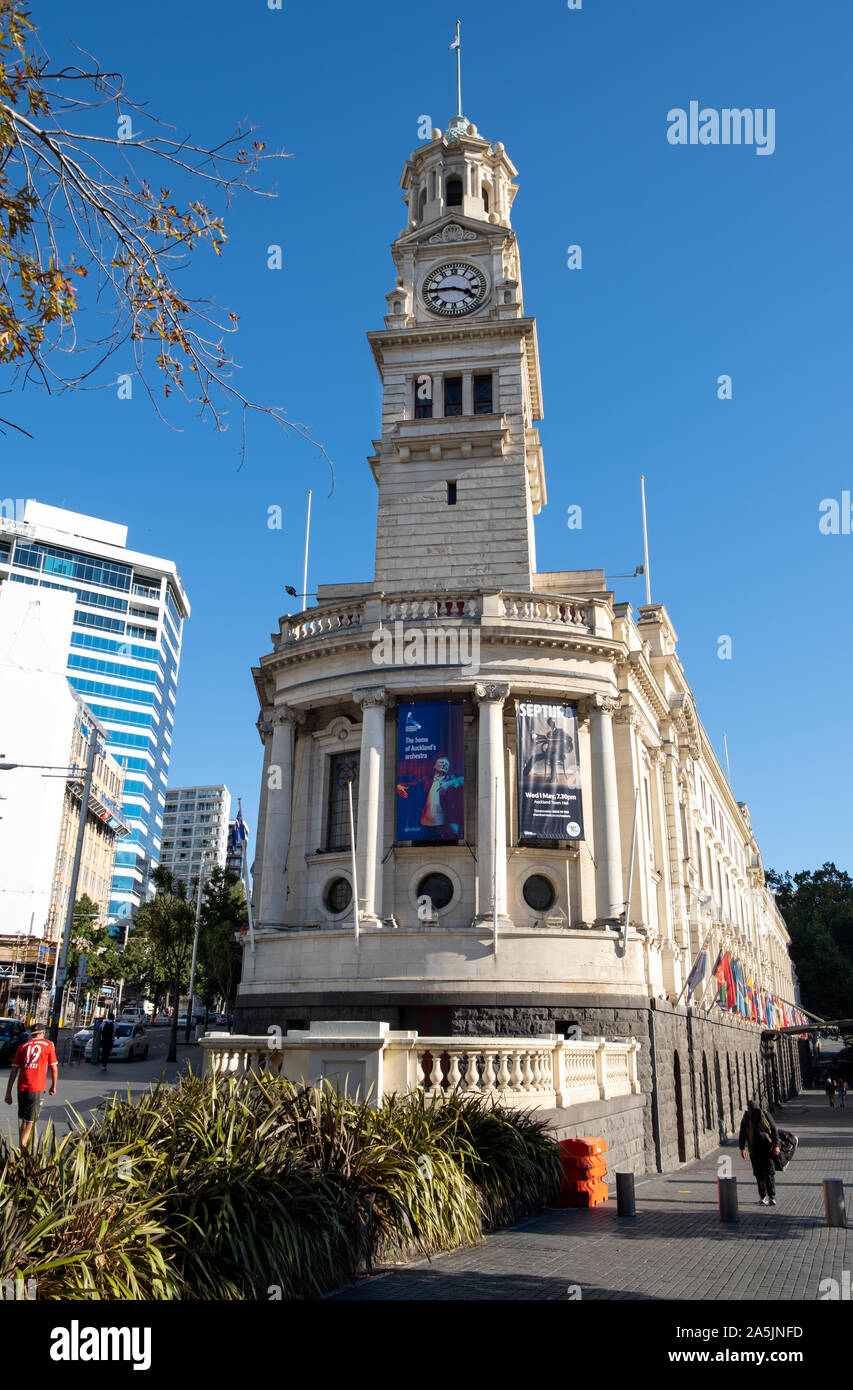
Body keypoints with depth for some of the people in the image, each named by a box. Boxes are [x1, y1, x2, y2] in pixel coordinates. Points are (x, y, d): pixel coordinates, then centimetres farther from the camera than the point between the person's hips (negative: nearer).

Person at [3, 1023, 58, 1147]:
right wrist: (53, 1086, 19)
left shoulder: (22, 1046, 14)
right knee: (30, 1122, 0)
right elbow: (54, 1068, 6)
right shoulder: (48, 1044, 6)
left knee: (22, 1119, 19)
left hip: (21, 1087, 4)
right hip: (37, 1088, -4)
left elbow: (14, 1071, 9)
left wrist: (8, 1092, 10)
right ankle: (22, 1147, -12)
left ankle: (23, 1145, 27)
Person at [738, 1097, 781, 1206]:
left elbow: (774, 1130, 0)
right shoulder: (746, 1119, -1)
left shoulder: (766, 1116, -4)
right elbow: (742, 1135, 6)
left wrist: (776, 1145, -6)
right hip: (755, 1151, 2)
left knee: (769, 1173, -5)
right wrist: (742, 1148, -2)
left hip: (767, 1149, -2)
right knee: (759, 1174, 6)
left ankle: (772, 1197, -2)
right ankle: (762, 1196, 17)